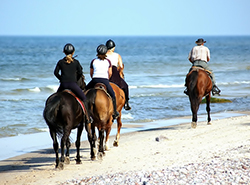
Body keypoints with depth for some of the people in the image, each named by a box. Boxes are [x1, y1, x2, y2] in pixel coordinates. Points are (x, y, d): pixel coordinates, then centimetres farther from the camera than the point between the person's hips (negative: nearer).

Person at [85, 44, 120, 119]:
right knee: (113, 95, 15)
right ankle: (114, 112, 12)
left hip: (95, 80, 1)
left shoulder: (93, 61, 10)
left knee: (85, 91, 24)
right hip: (105, 80, -1)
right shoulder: (108, 61, 8)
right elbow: (110, 73, 8)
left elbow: (91, 73, 15)